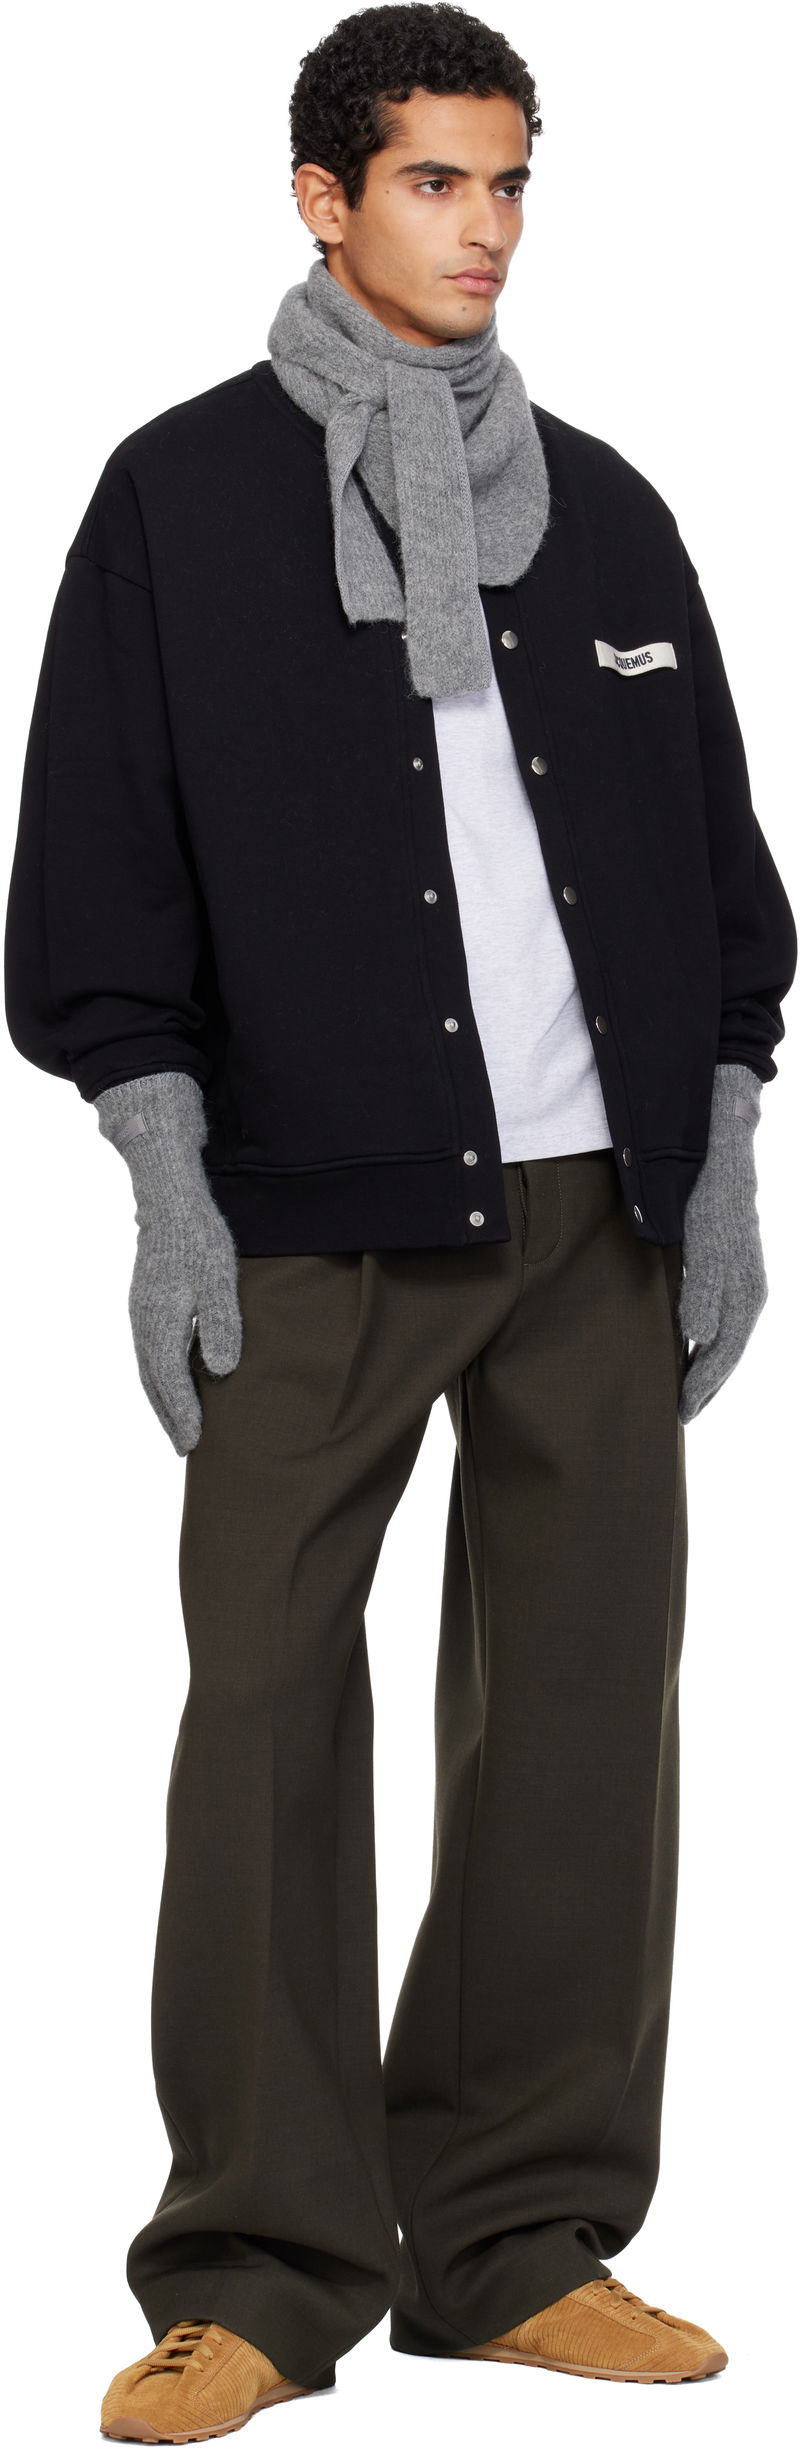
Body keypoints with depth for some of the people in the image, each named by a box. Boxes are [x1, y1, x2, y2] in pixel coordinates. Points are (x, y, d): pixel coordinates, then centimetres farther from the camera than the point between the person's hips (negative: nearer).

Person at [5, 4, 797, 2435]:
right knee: (271, 1720, -5)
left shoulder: (603, 507, 14)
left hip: (600, 1209, 4)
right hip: (312, 1226, -3)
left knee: (581, 1721, 4)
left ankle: (524, 2241, 15)